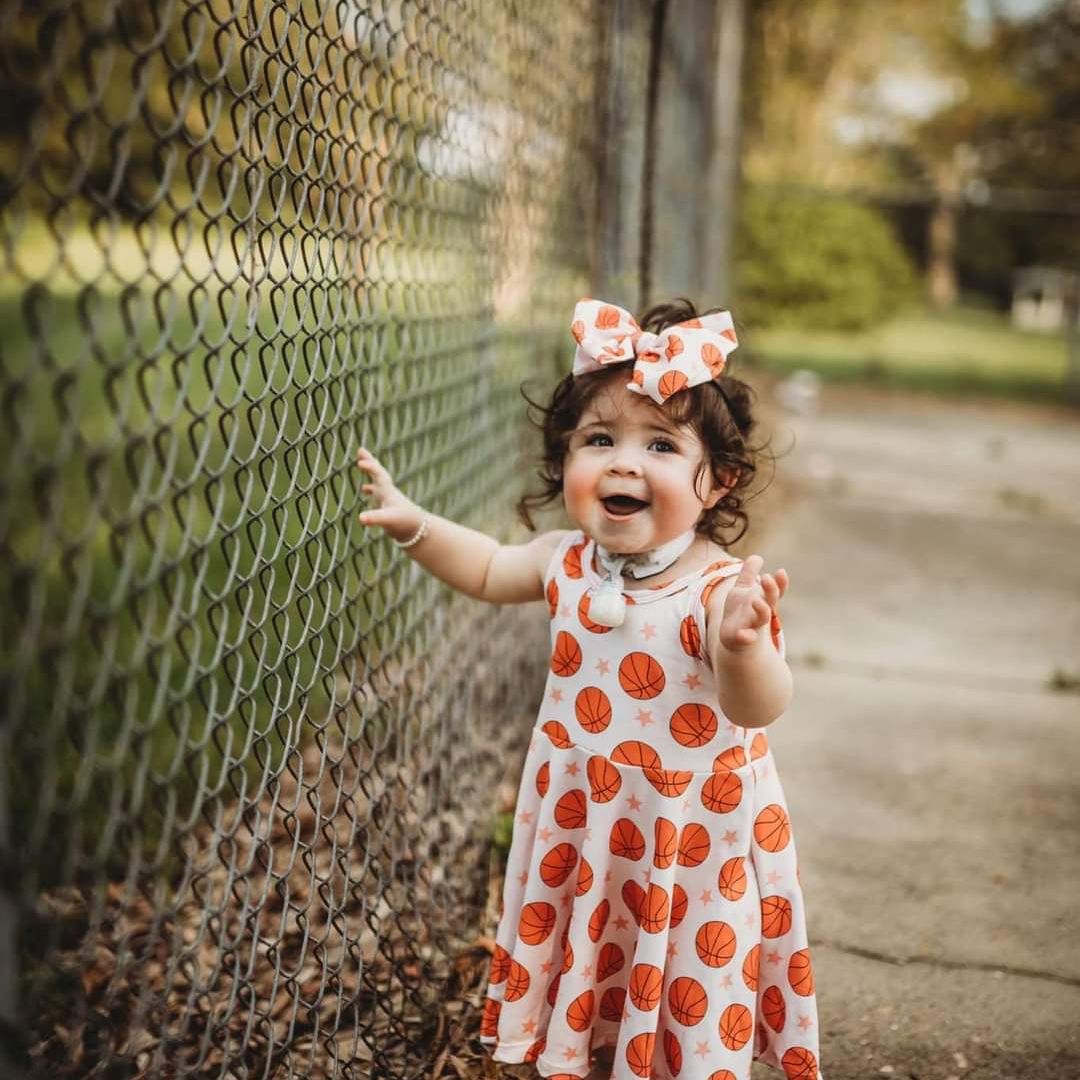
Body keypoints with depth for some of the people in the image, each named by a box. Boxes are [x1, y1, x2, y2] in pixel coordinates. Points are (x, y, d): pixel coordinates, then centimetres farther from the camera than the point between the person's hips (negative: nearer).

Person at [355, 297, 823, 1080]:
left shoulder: (723, 590, -26)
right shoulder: (566, 563, -8)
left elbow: (759, 709, -37)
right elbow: (490, 571, 12)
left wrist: (742, 644, -57)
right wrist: (416, 525, 1)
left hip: (689, 834, -5)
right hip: (580, 824, 5)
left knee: (691, 1004, 13)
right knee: (582, 977, 25)